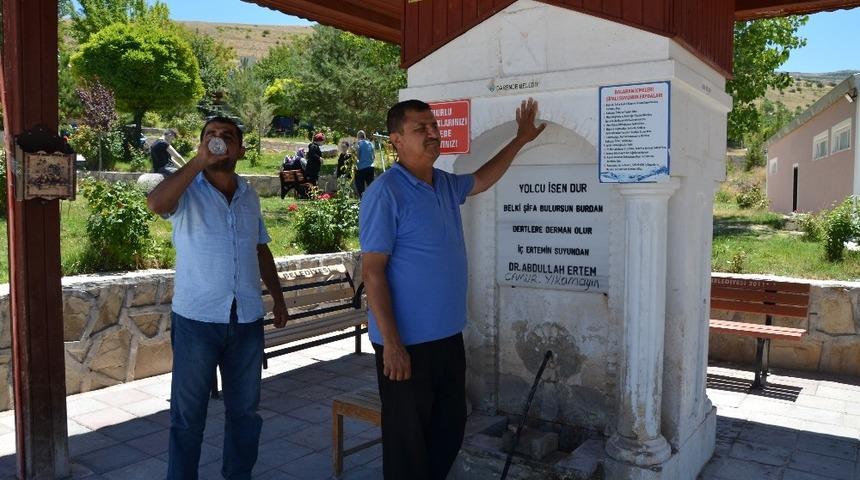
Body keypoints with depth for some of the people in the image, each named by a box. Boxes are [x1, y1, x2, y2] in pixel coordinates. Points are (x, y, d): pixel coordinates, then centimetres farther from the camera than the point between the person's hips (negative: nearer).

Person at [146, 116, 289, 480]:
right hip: (196, 319, -4)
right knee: (188, 413, 7)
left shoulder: (250, 196, 9)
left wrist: (277, 296, 17)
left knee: (244, 409, 15)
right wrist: (200, 160, -26)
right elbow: (155, 203, -28)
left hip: (247, 319, 4)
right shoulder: (187, 192, -5)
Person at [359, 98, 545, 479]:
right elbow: (372, 271, -19)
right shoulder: (385, 193, -16)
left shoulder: (446, 185, 8)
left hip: (448, 335, 8)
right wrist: (391, 342, -22)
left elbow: (482, 180, 31)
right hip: (407, 342, -8)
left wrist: (520, 140, 31)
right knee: (408, 437, 7)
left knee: (450, 426, 21)